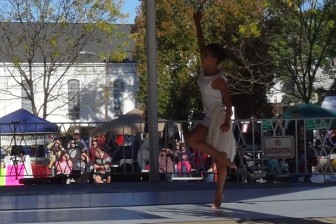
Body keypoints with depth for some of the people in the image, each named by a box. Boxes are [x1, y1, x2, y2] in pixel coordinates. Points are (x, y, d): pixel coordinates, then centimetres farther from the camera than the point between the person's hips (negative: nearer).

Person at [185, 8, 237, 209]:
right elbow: (201, 44, 3)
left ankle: (219, 196, 1)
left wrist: (227, 122, -26)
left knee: (220, 159, -6)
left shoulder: (218, 79, -20)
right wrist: (198, 23, -2)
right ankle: (224, 159, 4)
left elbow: (228, 102, -18)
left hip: (220, 119, -8)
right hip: (209, 118, 8)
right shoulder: (205, 69, 0)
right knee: (192, 140, -5)